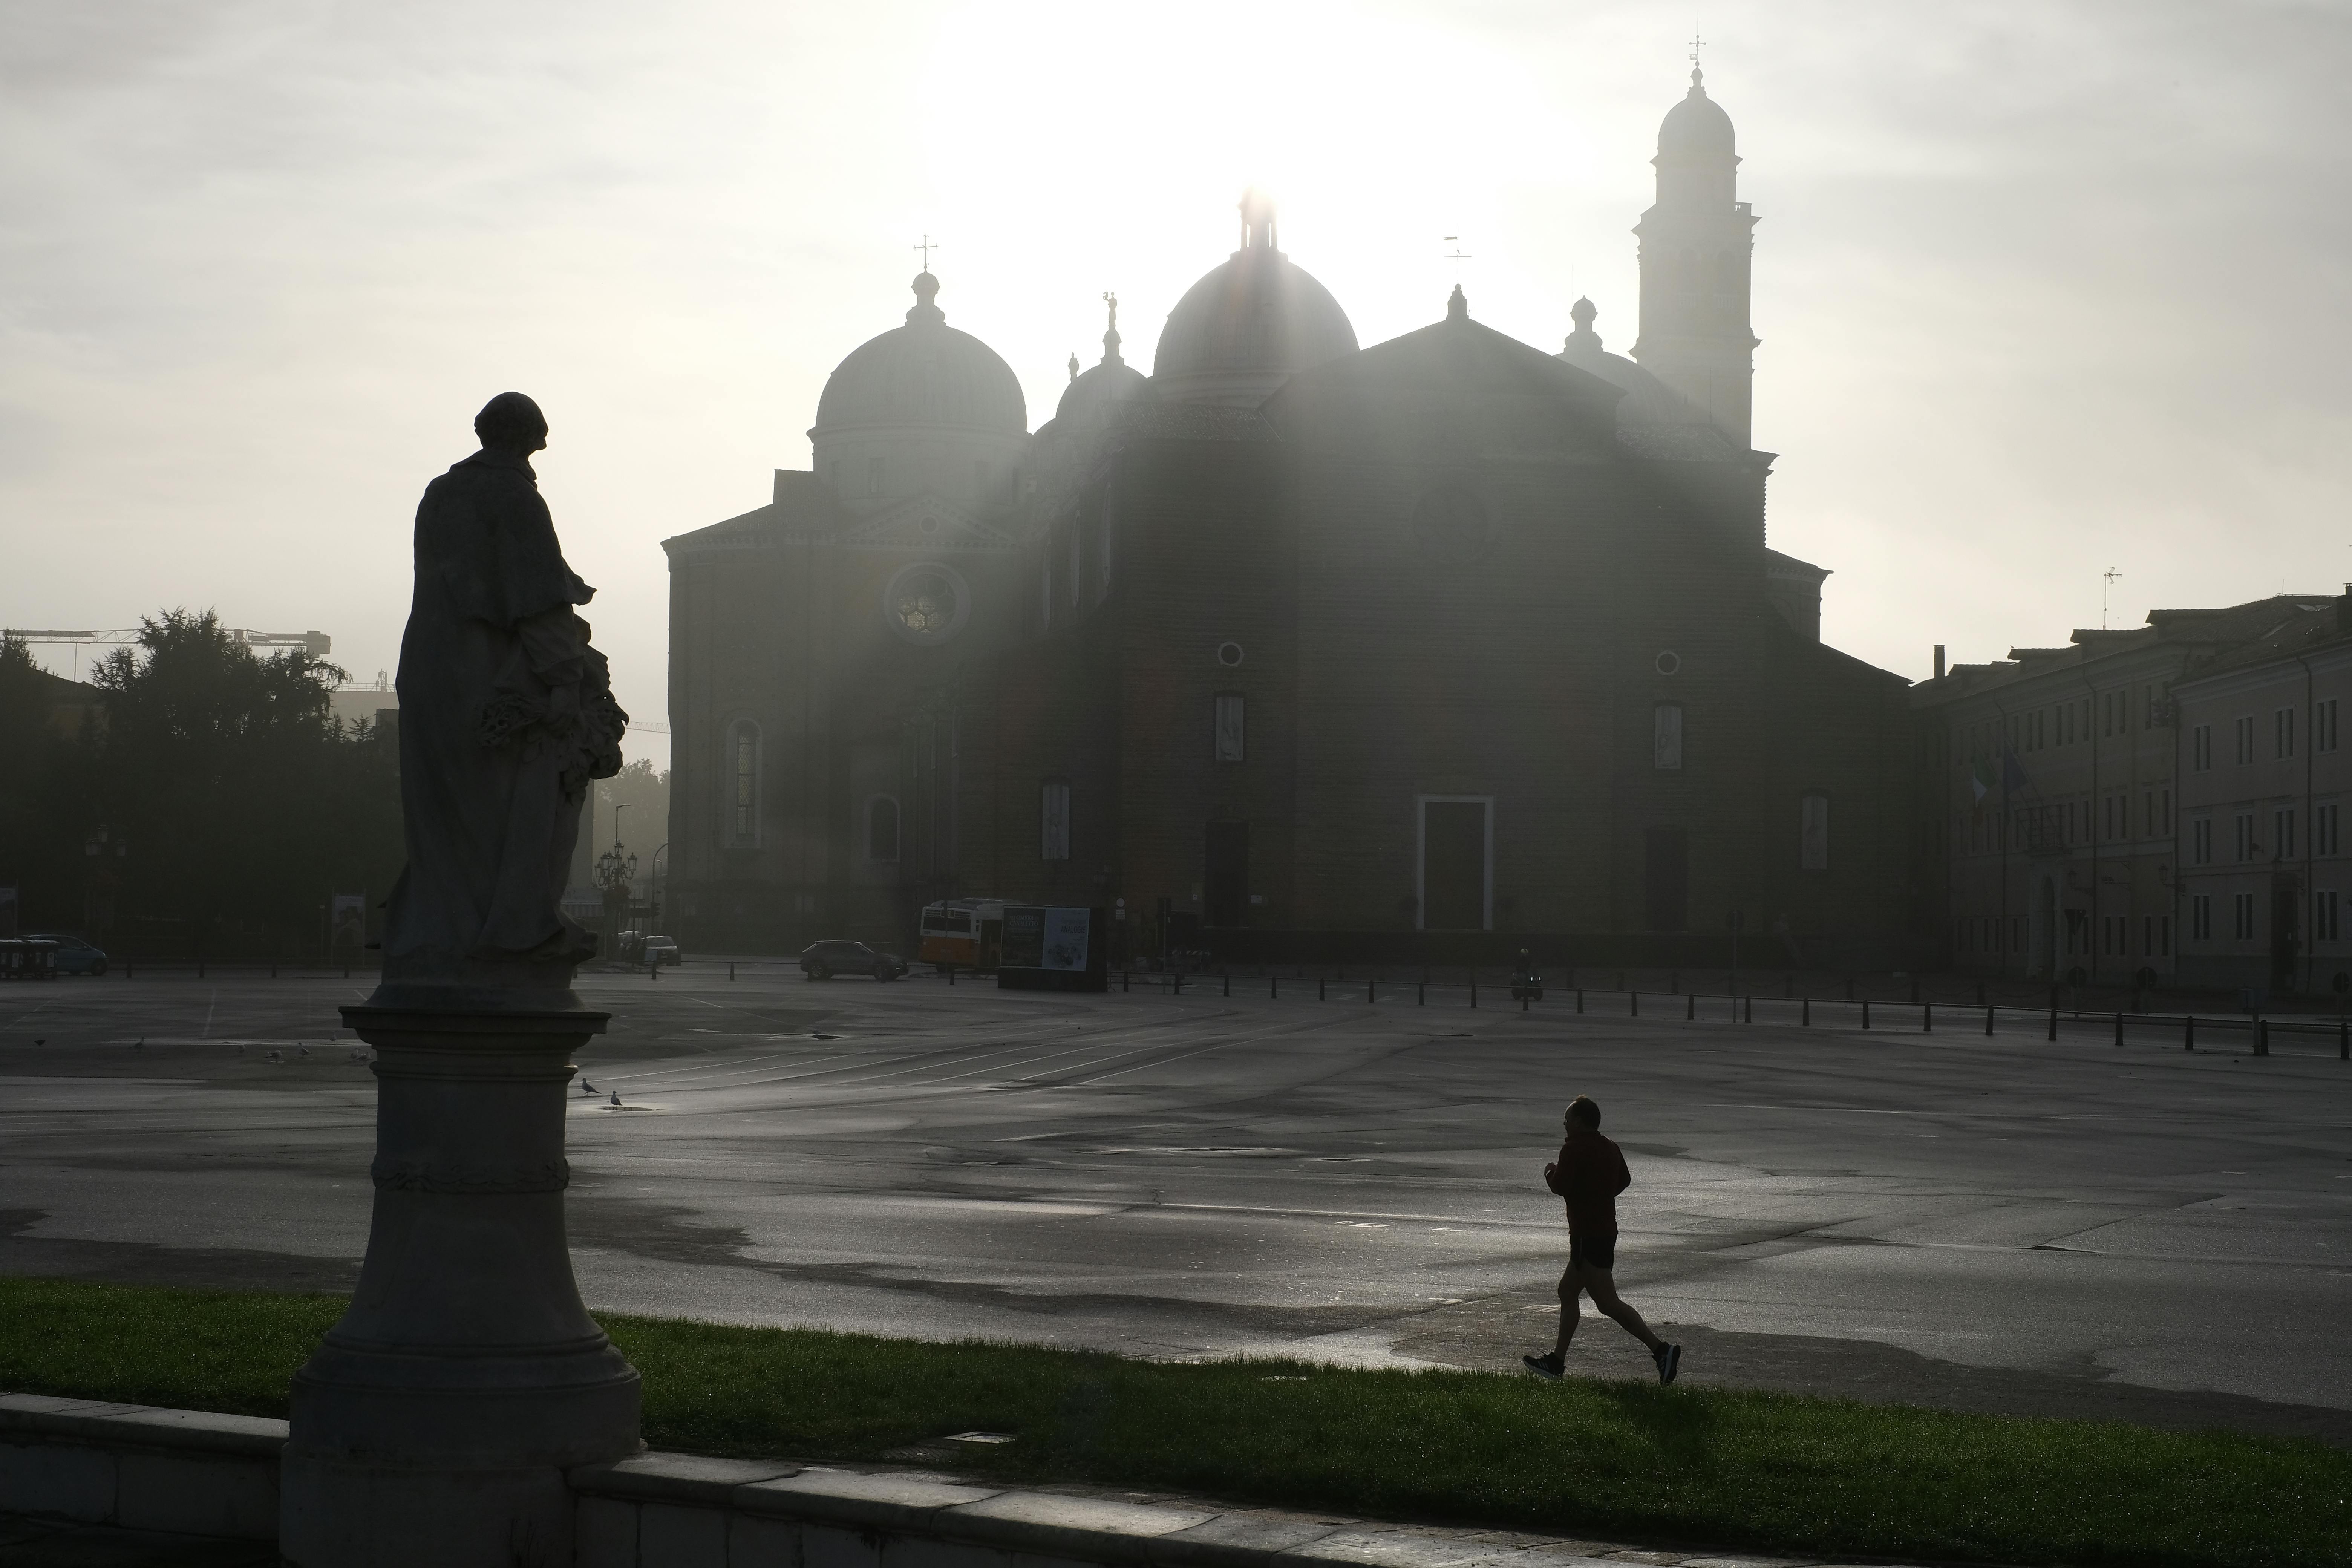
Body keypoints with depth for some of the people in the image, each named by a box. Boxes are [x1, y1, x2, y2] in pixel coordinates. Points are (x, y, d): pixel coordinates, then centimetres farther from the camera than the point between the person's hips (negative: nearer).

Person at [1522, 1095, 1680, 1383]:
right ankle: (1557, 1361, 24)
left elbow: (1560, 1186, -20)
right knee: (1567, 1292, 19)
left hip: (1588, 1237, -10)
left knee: (1608, 1302, -12)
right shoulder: (1609, 1148, 11)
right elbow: (1624, 1180, 20)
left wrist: (1550, 1173, 0)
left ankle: (1661, 1350, -20)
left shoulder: (1574, 1150, -15)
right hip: (1605, 1228, 10)